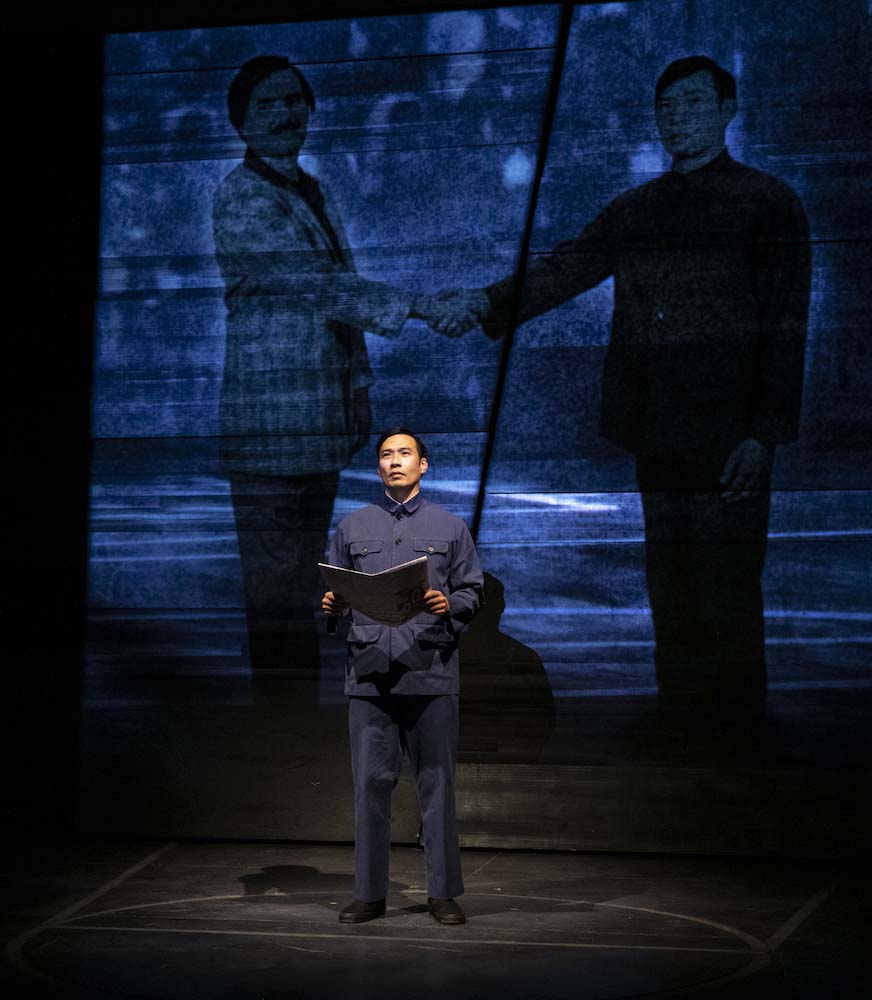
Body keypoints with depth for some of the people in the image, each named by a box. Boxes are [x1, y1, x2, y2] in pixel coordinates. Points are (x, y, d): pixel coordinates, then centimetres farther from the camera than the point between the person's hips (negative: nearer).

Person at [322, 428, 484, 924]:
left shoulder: (450, 526, 10)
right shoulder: (353, 526, 14)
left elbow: (474, 591, 7)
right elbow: (336, 590, 14)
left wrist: (449, 605, -13)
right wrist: (332, 603, -8)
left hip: (432, 672, -1)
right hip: (369, 673, 1)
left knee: (437, 781, 2)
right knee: (372, 782, 1)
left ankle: (443, 892, 10)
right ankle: (370, 893, 10)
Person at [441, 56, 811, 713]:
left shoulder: (769, 203, 2)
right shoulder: (634, 211, 17)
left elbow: (786, 328, -4)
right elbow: (565, 270, 5)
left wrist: (763, 434, -12)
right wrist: (491, 302, -13)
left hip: (728, 437, -5)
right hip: (658, 436, 5)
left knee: (728, 603, -4)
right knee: (671, 603, 10)